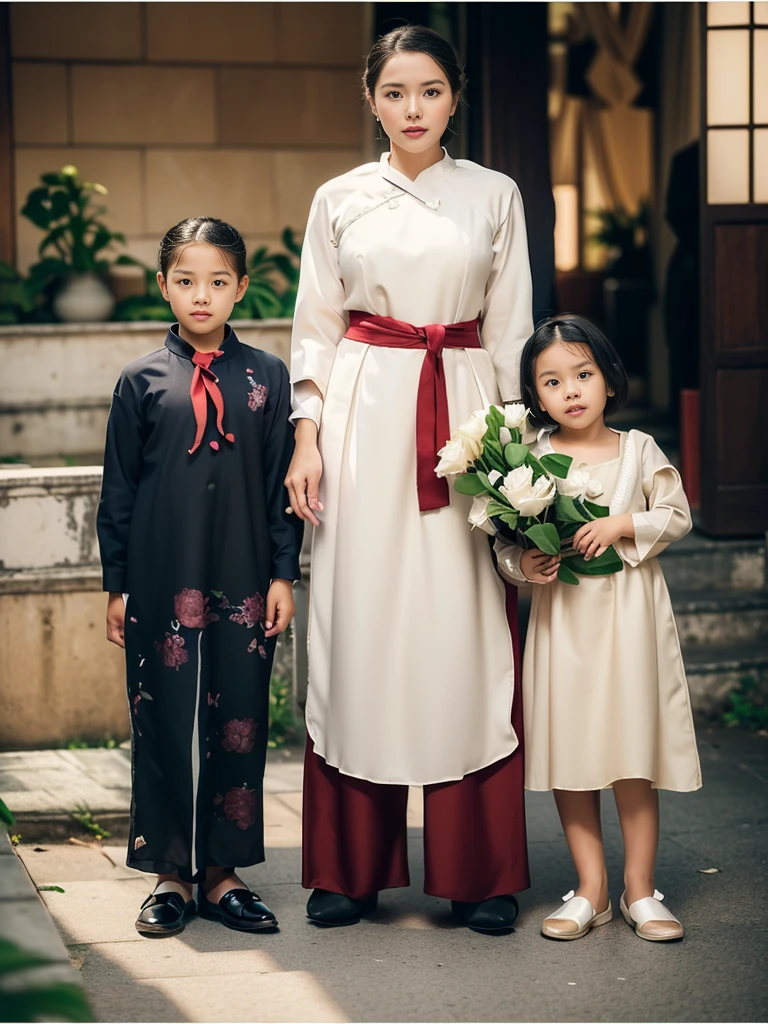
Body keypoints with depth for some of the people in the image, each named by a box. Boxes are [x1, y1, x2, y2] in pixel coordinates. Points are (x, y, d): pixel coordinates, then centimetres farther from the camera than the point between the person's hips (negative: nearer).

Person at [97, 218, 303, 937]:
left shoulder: (266, 377, 5)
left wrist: (283, 575, 3)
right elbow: (118, 490, 5)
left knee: (238, 723, 5)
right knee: (164, 724, 3)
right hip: (161, 583, -1)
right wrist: (116, 584, 3)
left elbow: (283, 484, 7)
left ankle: (222, 872, 17)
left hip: (243, 585, 1)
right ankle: (171, 874, 16)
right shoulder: (142, 380, 2)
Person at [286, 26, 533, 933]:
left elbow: (511, 331, 8)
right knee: (361, 624, 0)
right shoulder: (339, 200, 8)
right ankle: (351, 866, 9)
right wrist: (307, 439, -1)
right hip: (364, 416, 0)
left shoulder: (495, 197, 8)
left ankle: (477, 869, 7)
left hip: (464, 417, 0)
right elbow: (316, 330, 9)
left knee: (465, 631, -2)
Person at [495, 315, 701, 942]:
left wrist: (622, 525, -13)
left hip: (628, 612, -1)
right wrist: (523, 565, -16)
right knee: (568, 749, 3)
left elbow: (676, 515, 1)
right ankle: (592, 890, 13)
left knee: (634, 746, -1)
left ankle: (641, 889, 9)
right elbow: (505, 541, 4)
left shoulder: (638, 449, 2)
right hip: (561, 614, 1)